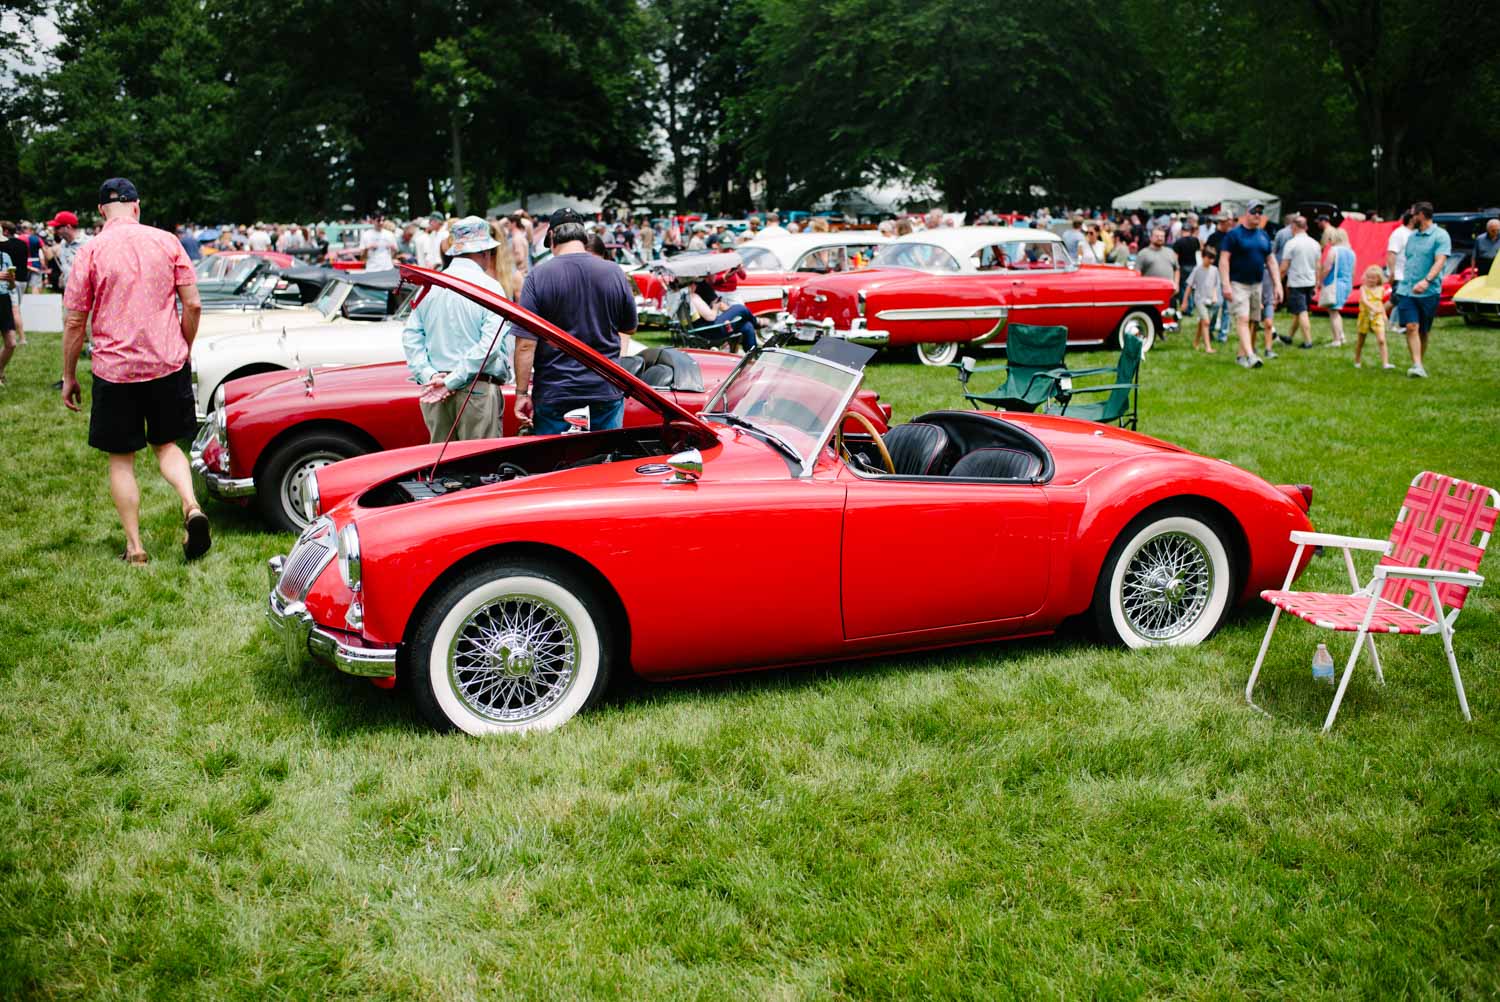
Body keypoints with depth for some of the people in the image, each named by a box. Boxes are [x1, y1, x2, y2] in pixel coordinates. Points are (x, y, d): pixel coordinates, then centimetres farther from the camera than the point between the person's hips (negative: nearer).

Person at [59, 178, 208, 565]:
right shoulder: (167, 242, 0)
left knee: (121, 459, 10)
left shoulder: (91, 251, -5)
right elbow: (193, 305, 0)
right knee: (166, 445, 18)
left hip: (114, 369, -2)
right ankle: (191, 506, -8)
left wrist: (69, 377, 6)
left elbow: (74, 322, -3)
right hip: (168, 364, 2)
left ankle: (134, 547, 9)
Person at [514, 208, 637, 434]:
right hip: (606, 393, 2)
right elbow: (630, 327, 13)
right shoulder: (614, 273, -1)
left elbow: (526, 344, -11)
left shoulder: (538, 276, -8)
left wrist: (522, 393, -5)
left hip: (553, 396, -2)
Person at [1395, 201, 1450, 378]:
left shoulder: (1440, 235, -6)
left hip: (1429, 291, -4)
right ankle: (1417, 365, -17)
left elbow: (1440, 261, -18)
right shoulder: (1412, 236, 14)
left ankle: (1421, 363, 20)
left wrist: (1427, 281, -33)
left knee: (1424, 330, 6)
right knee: (1411, 327, -11)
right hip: (1407, 290, 4)